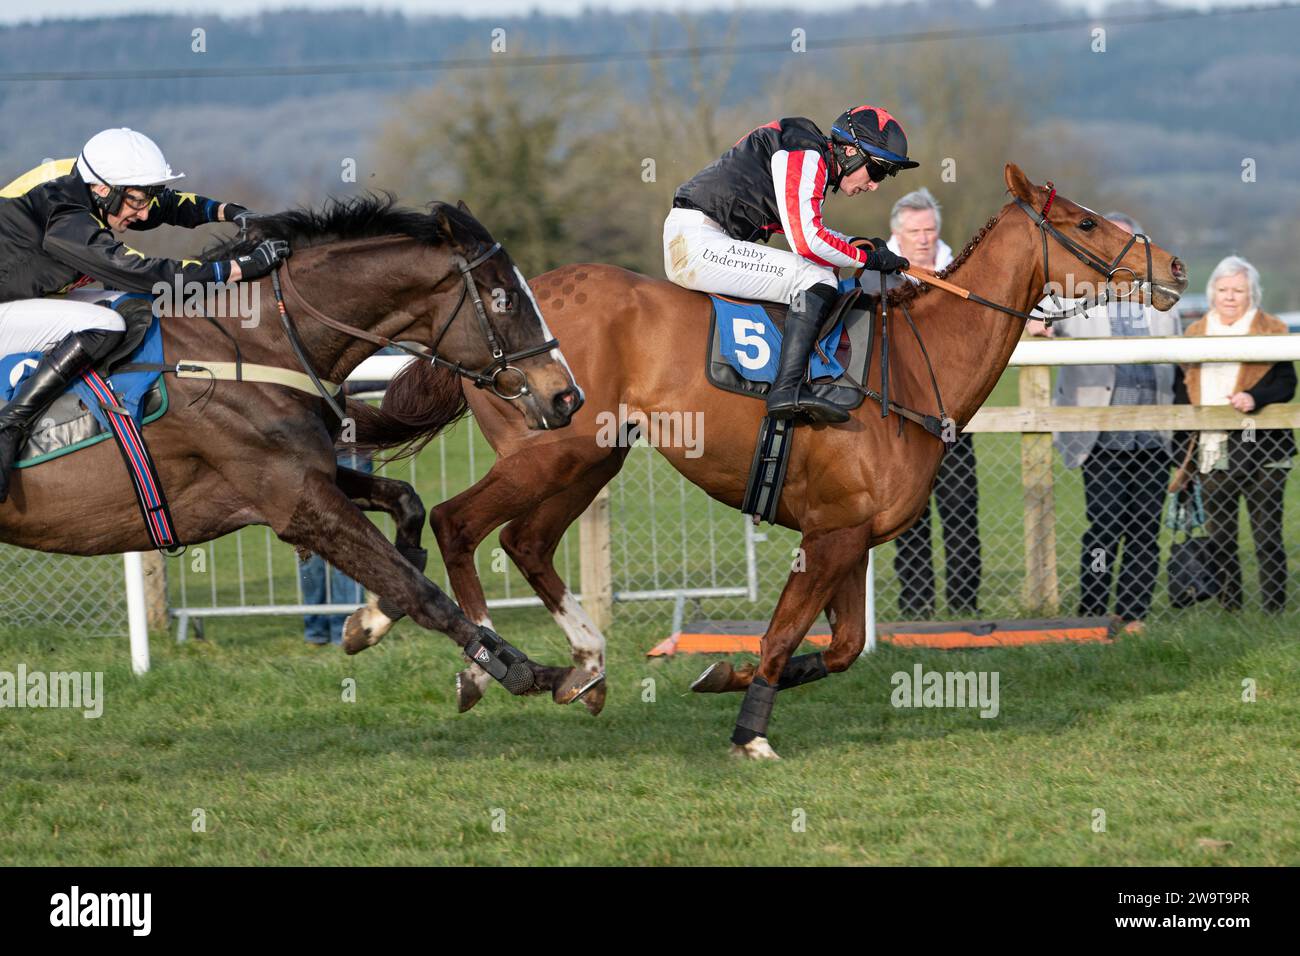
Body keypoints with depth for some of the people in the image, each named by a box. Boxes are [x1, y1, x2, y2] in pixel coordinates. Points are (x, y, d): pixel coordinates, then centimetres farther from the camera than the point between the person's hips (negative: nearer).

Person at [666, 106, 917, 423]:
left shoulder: (813, 159, 18)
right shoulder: (805, 156, -13)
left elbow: (804, 227, 32)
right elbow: (807, 241, -22)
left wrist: (861, 244, 19)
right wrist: (869, 258, -10)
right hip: (698, 241, -11)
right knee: (818, 279, -17)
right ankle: (788, 390, -28)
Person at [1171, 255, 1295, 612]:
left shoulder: (1271, 332, 2)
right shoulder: (1195, 333, 14)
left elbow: (1285, 383, -4)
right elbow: (1181, 387, 17)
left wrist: (1255, 398, -23)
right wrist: (1184, 443, 8)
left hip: (1258, 449, -4)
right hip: (1211, 451, 4)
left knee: (1266, 534, -2)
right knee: (1218, 536, 8)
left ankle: (1274, 607, 2)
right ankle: (1227, 606, 14)